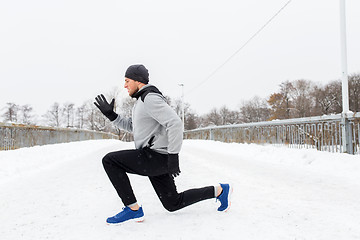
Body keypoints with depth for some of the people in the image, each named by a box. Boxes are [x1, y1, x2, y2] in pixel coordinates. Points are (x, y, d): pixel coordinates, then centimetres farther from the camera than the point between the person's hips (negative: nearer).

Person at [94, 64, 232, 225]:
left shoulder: (150, 98, -14)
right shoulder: (142, 100, 18)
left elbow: (175, 123, -24)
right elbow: (130, 127, 26)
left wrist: (173, 156, -24)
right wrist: (110, 114, 14)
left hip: (156, 156, -11)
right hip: (153, 158, 11)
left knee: (110, 160, -14)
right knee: (173, 204, 17)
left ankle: (133, 209, -8)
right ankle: (219, 190, 24)